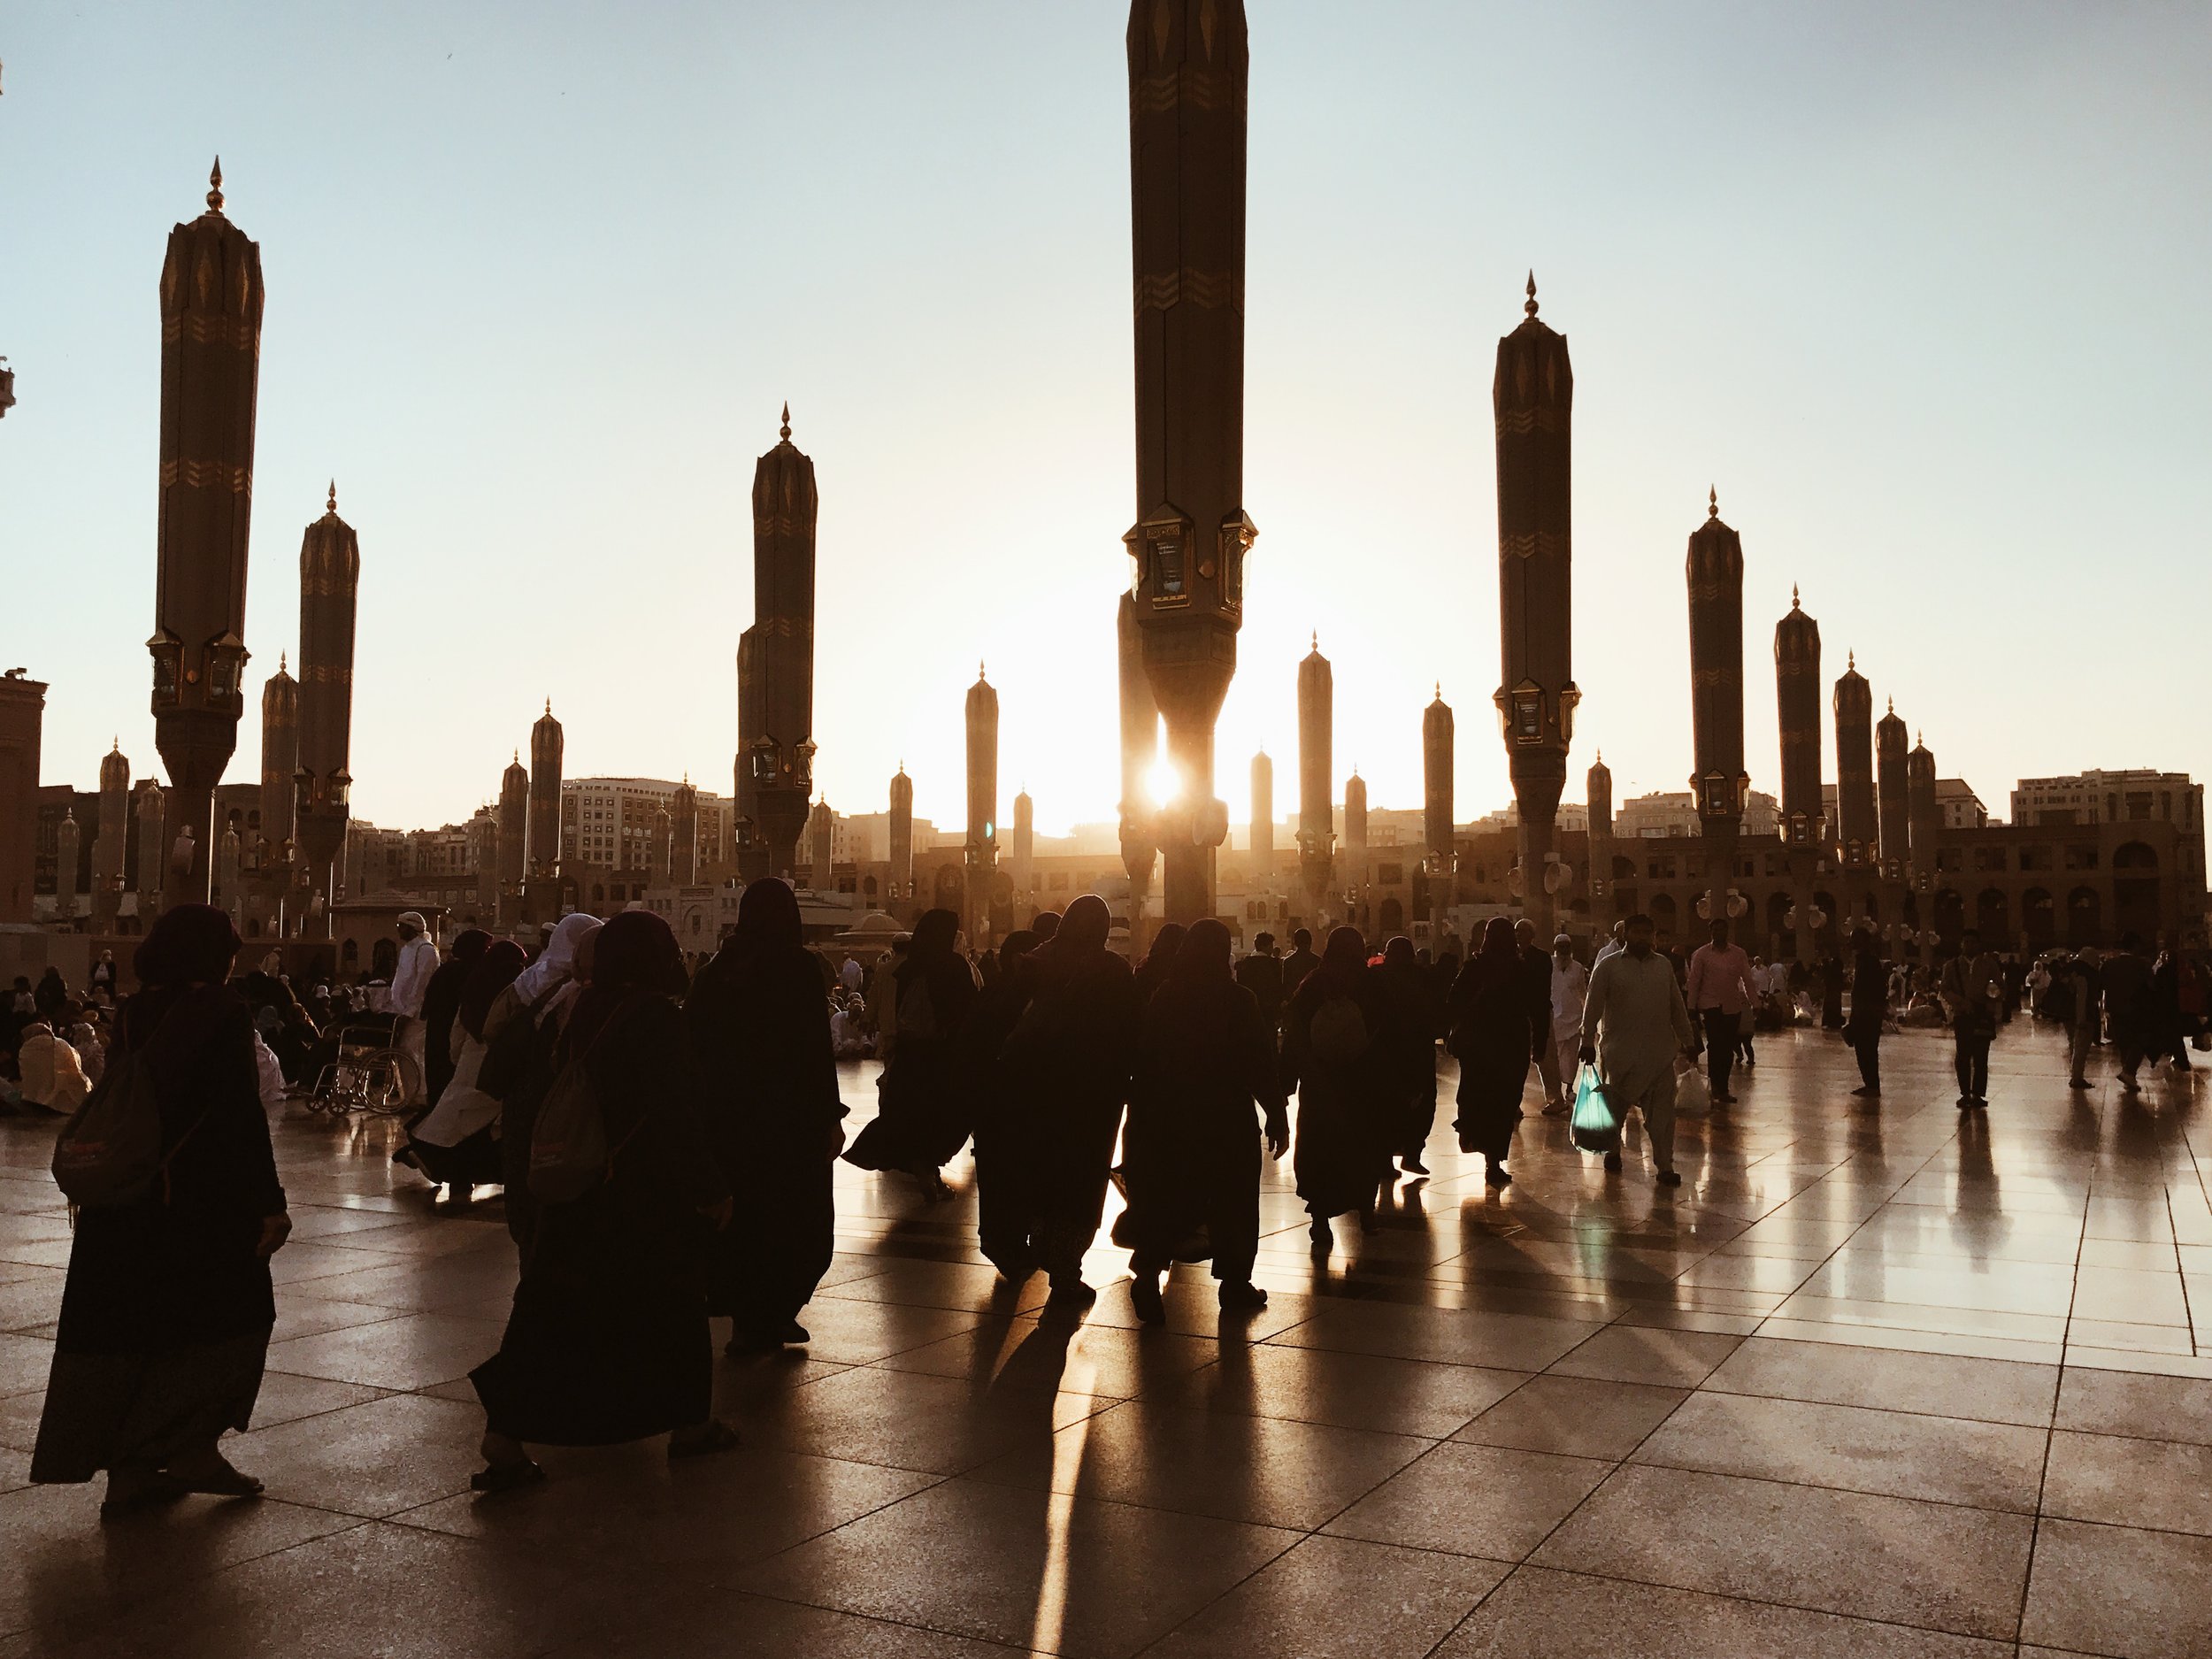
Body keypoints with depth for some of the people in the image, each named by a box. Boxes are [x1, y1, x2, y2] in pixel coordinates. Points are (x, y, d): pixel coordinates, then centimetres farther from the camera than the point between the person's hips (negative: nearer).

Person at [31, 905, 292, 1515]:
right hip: (202, 1197, -6)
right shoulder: (222, 1012, -13)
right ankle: (191, 1452, 6)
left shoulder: (135, 1012, 6)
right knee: (227, 1317, 9)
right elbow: (242, 1115, -16)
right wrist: (270, 1204, -13)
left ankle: (129, 1470, 16)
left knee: (129, 1321, 11)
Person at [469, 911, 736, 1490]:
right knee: (670, 1304, 12)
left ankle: (504, 1439, 0)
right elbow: (678, 1114, -19)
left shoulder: (580, 1013, 3)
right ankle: (688, 1425, 24)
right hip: (647, 1198, -6)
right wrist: (712, 1188, -12)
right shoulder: (655, 1017, -18)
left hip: (573, 1192, 6)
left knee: (550, 1312, 7)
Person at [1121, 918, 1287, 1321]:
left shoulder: (1161, 998, 0)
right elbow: (1261, 1066, -10)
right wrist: (1277, 1116, -3)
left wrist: (1141, 1114, 11)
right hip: (1227, 1119, -2)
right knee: (1232, 1199, 12)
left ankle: (1149, 1270, -12)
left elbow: (1142, 1061, 3)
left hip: (1167, 1120, 2)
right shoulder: (1238, 1001, -10)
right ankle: (1235, 1281, 20)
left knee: (1163, 1198, 7)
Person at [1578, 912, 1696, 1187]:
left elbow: (1677, 1007, 15)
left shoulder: (1664, 965, 11)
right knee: (1615, 1106, 11)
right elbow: (1593, 1007, -2)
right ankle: (1612, 1150, 34)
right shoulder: (1608, 966, 0)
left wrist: (1688, 1039, 14)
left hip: (1659, 1052, 2)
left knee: (1661, 1110, -3)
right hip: (1619, 1051, -2)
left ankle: (1665, 1166, 0)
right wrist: (1588, 1042, -6)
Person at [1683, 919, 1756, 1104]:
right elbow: (1694, 981, 0)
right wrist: (1691, 1007, -4)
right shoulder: (1702, 954, -1)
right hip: (1711, 1006, -3)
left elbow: (1747, 980, 5)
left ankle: (1722, 1089, 17)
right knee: (1715, 1045, -13)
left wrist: (1754, 1003, -2)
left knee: (1728, 1049, 7)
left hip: (1733, 1007, 3)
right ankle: (1716, 1087, -4)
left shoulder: (1739, 954, 5)